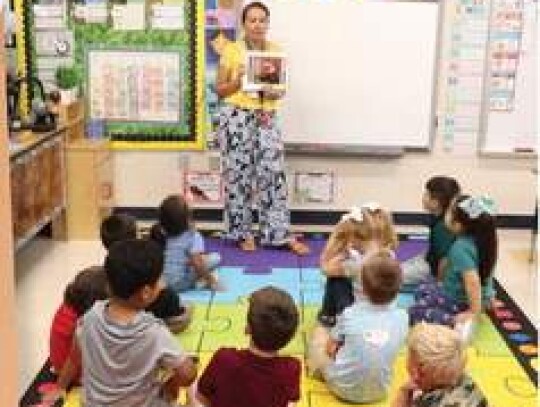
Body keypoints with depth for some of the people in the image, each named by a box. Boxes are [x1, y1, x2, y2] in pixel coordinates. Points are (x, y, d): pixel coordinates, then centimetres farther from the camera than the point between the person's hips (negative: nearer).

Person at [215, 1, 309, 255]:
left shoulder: (276, 51, 8)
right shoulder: (231, 50, -1)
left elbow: (282, 87, 11)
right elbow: (219, 89, 2)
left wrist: (275, 92, -11)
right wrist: (239, 81, -15)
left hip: (267, 119, 3)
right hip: (237, 117, -2)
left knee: (273, 174, -2)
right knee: (238, 175, 2)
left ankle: (280, 235, 4)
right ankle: (242, 234, 14)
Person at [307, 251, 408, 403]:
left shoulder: (350, 314, -18)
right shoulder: (402, 318, -11)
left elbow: (331, 348, -2)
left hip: (344, 388, -3)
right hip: (379, 392, 4)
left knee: (320, 332, 19)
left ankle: (317, 370, 43)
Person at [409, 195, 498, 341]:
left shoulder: (460, 248, -31)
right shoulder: (481, 238, -4)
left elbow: (473, 281, -39)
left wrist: (474, 312, -32)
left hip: (460, 301, -9)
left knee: (414, 312, -5)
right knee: (422, 290, 25)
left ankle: (457, 323, -19)